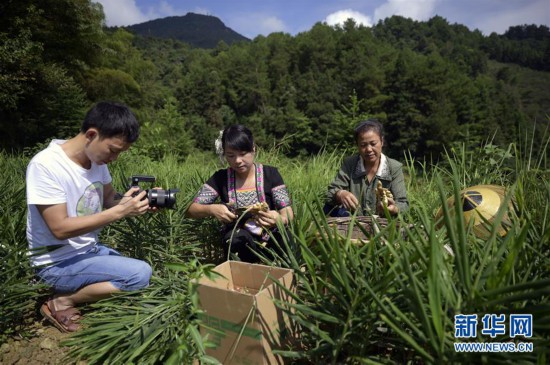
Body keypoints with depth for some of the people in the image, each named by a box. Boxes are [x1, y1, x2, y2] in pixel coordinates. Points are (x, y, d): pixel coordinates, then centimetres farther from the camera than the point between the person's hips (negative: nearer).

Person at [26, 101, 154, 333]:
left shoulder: (97, 158, -3)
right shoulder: (45, 165, -24)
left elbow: (109, 198, 9)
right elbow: (61, 229, -26)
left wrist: (140, 201, -11)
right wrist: (119, 212, -28)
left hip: (89, 250, 8)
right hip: (57, 262, -8)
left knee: (141, 271, 16)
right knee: (141, 274, -21)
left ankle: (75, 288, 13)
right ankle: (62, 302, -5)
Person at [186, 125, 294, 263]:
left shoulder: (270, 174, -5)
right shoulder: (220, 178, -2)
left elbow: (288, 214, -11)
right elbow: (191, 210, -3)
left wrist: (278, 219, -36)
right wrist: (212, 209, -25)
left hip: (270, 241, 0)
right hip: (236, 241, 1)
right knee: (238, 236, -34)